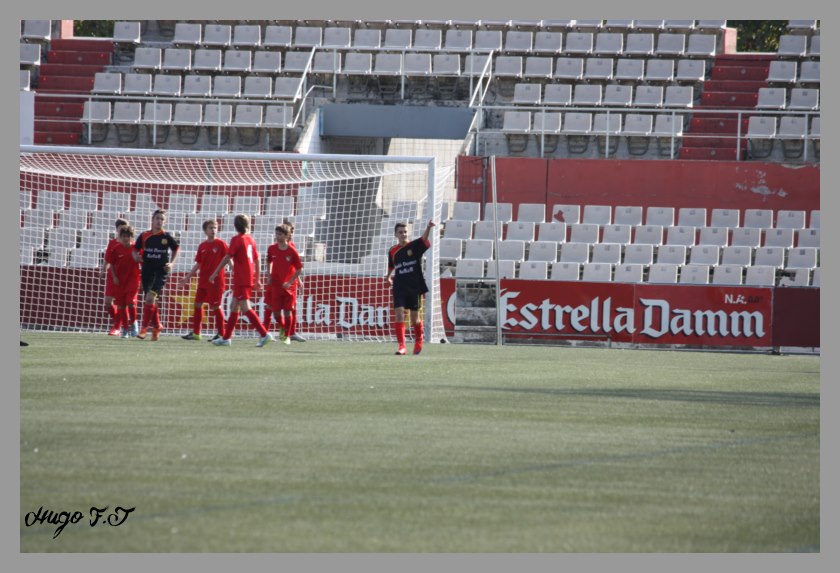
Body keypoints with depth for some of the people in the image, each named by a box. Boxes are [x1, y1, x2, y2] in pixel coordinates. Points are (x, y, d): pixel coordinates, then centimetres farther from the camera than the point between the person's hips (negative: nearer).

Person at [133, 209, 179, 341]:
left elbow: (175, 249, 14)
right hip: (147, 271, 3)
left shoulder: (167, 236, -1)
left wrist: (172, 263, 1)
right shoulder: (144, 236, 3)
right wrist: (136, 256, -8)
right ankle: (157, 325, 26)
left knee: (150, 298, -17)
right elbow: (136, 250, 14)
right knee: (149, 300, 7)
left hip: (161, 271, -3)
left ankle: (144, 327, -12)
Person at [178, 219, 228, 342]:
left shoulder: (220, 244, -5)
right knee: (198, 304, 7)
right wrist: (188, 277, 17)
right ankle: (196, 333, 14)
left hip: (216, 281, -6)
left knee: (215, 306, -5)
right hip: (203, 281, 6)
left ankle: (221, 334, 3)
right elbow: (198, 264, 17)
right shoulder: (202, 246, 11)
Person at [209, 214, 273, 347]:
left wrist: (215, 273, -10)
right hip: (250, 279, 8)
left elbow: (227, 257, -14)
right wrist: (257, 279, 20)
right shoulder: (251, 239, 12)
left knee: (245, 308, -11)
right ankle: (226, 337, 17)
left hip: (241, 280, -8)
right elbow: (257, 260, 15)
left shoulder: (237, 240, -9)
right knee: (235, 307, 13)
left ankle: (264, 334, -20)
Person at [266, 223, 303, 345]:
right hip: (276, 284, 3)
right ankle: (282, 327, 32)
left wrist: (290, 282, -14)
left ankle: (287, 335, 12)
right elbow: (268, 262, 16)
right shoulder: (272, 249, -2)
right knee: (276, 311, 2)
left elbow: (299, 269, -7)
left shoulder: (292, 251, -12)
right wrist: (269, 276, 5)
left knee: (287, 311, -2)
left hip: (288, 286, -3)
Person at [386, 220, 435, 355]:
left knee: (415, 318, 7)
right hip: (399, 288, 2)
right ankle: (401, 346, -14)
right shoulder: (392, 251, 6)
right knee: (399, 314, -14)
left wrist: (428, 228, -41)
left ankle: (419, 341, 35)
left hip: (415, 288, -2)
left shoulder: (415, 246, -3)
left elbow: (424, 238, -24)